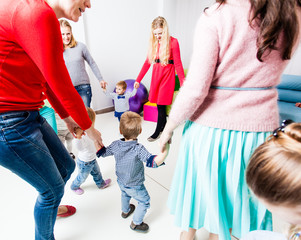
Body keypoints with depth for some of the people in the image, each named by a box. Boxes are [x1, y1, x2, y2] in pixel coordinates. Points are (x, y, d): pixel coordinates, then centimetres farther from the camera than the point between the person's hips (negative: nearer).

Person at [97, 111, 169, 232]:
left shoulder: (115, 145, -20)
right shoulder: (139, 149, -37)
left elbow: (102, 153, -4)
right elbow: (154, 162, -46)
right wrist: (166, 148, -51)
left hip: (121, 182, 6)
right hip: (135, 186, -6)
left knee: (125, 195, 38)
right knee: (144, 202, 21)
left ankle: (125, 211, 64)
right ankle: (136, 223, 37)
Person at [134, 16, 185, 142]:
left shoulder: (173, 42, -7)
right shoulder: (153, 43, 8)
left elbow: (178, 64, -7)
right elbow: (147, 62, 10)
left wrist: (183, 83, -12)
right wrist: (138, 79, 10)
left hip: (168, 74, -5)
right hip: (156, 74, 5)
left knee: (161, 105, -3)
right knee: (159, 104, 9)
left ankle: (158, 132, 13)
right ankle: (164, 127, 27)